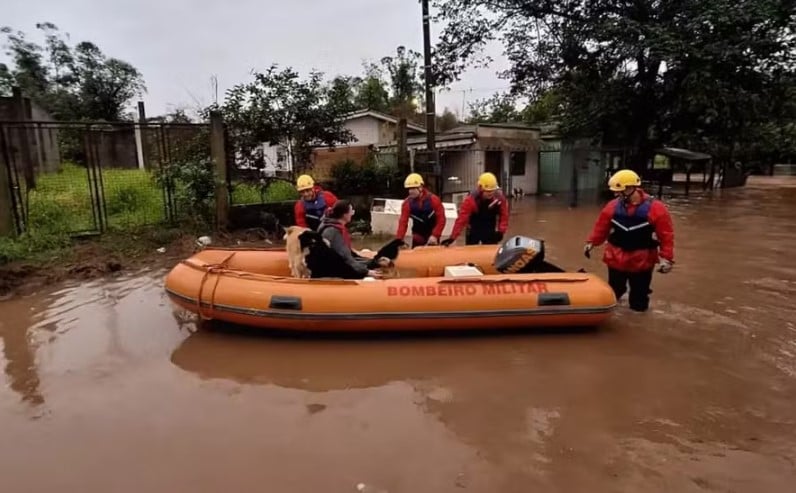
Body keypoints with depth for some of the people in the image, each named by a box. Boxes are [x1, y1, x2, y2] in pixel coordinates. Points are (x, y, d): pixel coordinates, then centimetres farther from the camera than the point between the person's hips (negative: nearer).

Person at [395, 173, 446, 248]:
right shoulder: (407, 203, -11)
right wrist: (398, 239, -28)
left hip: (432, 234, -1)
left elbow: (441, 219, -15)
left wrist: (435, 235, -22)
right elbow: (403, 222, -17)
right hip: (418, 235, 1)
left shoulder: (433, 199, -16)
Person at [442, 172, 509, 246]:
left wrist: (501, 231, -16)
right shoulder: (471, 199, -27)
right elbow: (462, 218, -31)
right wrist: (452, 237, -36)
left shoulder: (500, 197, -16)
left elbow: (504, 215, -5)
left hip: (490, 231, 3)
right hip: (474, 231, -2)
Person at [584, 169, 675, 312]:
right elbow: (601, 227, 8)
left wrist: (666, 258, -14)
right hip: (616, 258, 2)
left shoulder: (656, 208, -13)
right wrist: (591, 242, 8)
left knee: (639, 297, 12)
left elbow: (666, 236, -11)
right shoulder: (612, 206, -4)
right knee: (614, 291, 17)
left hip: (642, 261, -2)